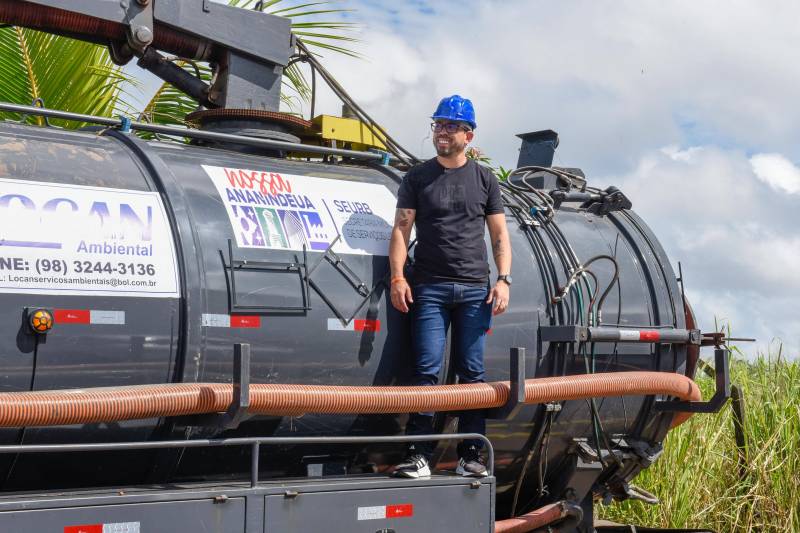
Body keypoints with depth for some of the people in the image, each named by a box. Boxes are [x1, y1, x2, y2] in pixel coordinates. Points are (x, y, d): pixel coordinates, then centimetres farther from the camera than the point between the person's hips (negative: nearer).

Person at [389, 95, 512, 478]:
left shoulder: (484, 179, 11)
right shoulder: (417, 178, 8)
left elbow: (499, 235, 10)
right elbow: (401, 228, 3)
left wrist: (503, 280, -2)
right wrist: (397, 277, -10)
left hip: (475, 289, 1)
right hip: (429, 288, -1)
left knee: (472, 373, 3)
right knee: (426, 371, -7)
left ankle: (470, 455, 7)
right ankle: (419, 455, -7)